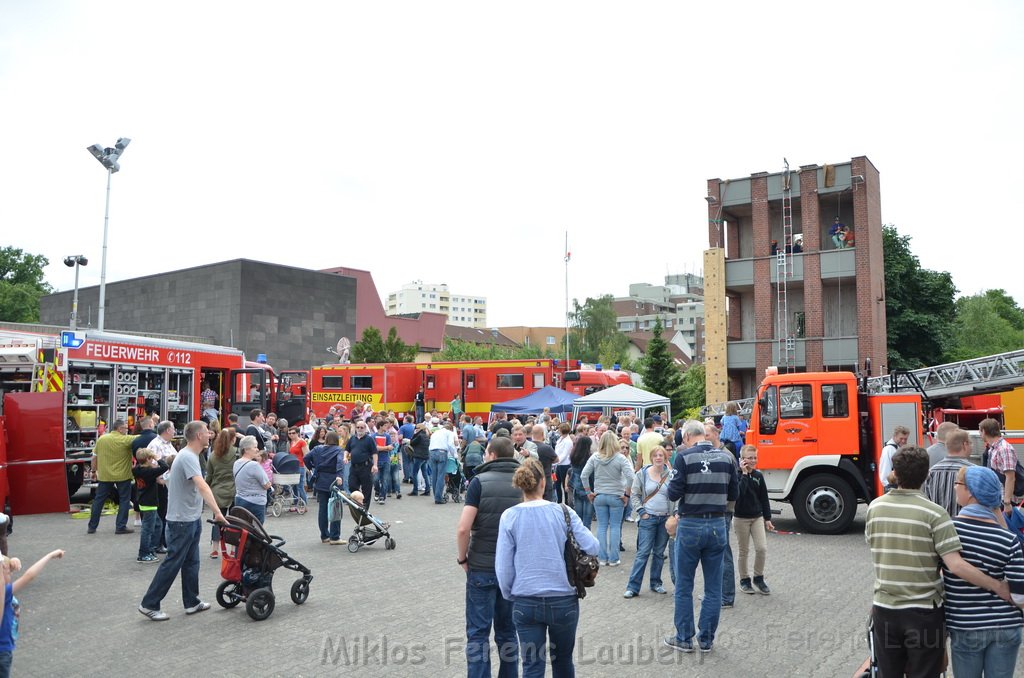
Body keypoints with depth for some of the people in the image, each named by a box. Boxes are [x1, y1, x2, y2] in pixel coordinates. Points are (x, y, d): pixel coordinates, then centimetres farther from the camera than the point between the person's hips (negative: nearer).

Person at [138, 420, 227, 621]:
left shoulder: (189, 455, 9)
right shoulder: (188, 457, -23)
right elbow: (202, 487, -34)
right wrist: (217, 512, -37)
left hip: (191, 519, 10)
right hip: (182, 520, -10)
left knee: (191, 562, 15)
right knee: (172, 563, -1)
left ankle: (191, 602, 23)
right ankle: (149, 604, 9)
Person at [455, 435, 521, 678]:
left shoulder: (480, 481, -9)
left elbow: (463, 528, -16)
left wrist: (462, 558, -1)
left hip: (482, 567, -3)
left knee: (478, 632, 6)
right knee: (507, 631, 17)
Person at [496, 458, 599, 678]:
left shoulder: (509, 516, -6)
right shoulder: (563, 512, -7)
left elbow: (503, 566, -4)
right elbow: (592, 547, -7)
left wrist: (509, 595, 11)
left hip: (526, 603, 0)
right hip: (563, 600, 0)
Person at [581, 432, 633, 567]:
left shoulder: (594, 458, -3)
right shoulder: (620, 459, -10)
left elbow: (584, 475, -5)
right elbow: (630, 477, -17)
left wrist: (589, 492, 4)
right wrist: (627, 494, -7)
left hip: (599, 496, 2)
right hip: (616, 497, -2)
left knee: (601, 527, 10)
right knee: (615, 527, 7)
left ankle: (602, 558, 15)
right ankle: (613, 559, 10)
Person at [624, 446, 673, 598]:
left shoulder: (671, 475, -1)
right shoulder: (642, 474, -2)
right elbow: (634, 495, 2)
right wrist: (641, 512, -6)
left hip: (666, 518, 2)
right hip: (648, 518, -2)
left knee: (659, 553, 12)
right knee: (643, 552, -4)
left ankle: (656, 583, 25)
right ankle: (633, 587, -1)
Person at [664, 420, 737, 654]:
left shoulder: (684, 457, -11)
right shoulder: (727, 457, 0)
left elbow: (673, 494, -12)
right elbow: (733, 495, 7)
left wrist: (671, 482, 8)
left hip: (690, 526, -3)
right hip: (717, 525, 3)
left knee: (683, 587, 10)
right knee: (713, 587, 12)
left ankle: (684, 639, 18)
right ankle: (707, 640, 20)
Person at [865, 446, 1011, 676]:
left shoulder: (875, 507, -3)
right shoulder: (934, 513, -16)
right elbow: (956, 566, -20)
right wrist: (997, 586, -9)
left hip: (884, 609, 3)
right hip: (924, 613, -3)